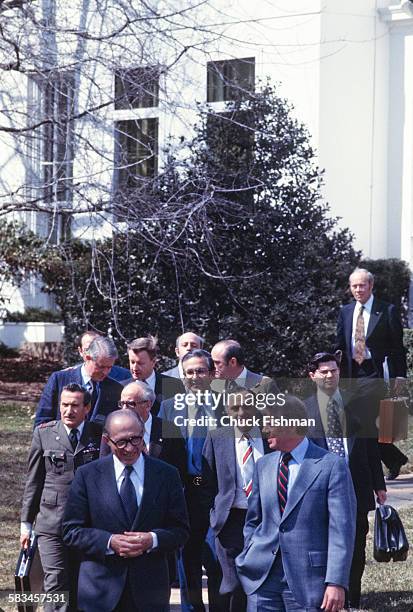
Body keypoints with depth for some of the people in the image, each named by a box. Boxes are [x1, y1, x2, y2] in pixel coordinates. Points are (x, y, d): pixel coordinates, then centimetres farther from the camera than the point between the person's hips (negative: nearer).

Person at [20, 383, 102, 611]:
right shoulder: (44, 433, 4)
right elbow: (33, 481, 7)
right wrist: (26, 523, 7)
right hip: (52, 524, -1)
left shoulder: (99, 435, 3)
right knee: (56, 586, -8)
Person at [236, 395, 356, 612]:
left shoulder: (332, 466, -6)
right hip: (262, 577, 5)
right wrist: (249, 561, 8)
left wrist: (336, 583, -16)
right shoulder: (263, 465, 12)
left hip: (308, 580, -5)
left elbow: (342, 529, -10)